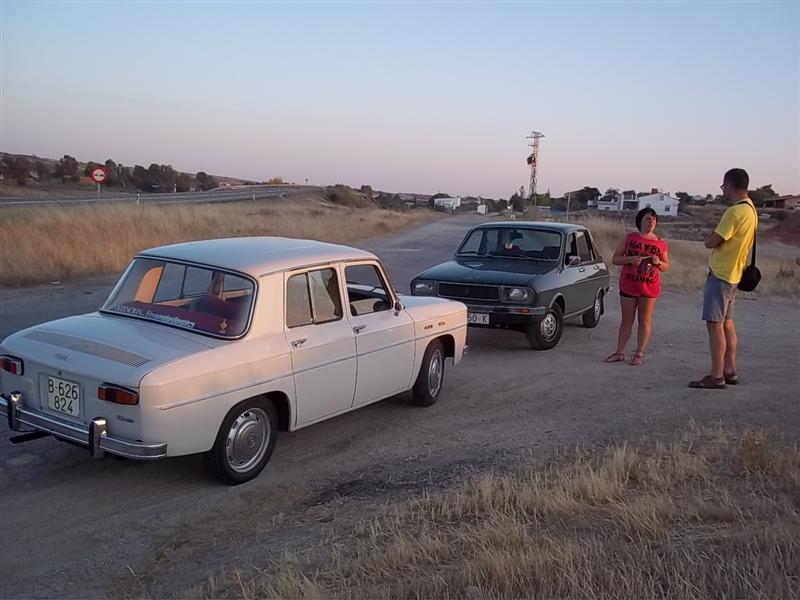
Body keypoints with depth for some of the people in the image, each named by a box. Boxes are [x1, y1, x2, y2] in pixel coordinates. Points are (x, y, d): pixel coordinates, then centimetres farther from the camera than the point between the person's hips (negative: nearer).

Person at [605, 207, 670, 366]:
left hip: (649, 288, 0)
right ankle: (619, 352, 13)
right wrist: (629, 259, -15)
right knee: (626, 320, 7)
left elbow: (666, 267, 12)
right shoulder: (629, 238, 2)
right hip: (628, 286, 0)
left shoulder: (661, 244, 4)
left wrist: (658, 262, -10)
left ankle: (639, 354, 10)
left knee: (645, 321, 5)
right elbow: (615, 259, 3)